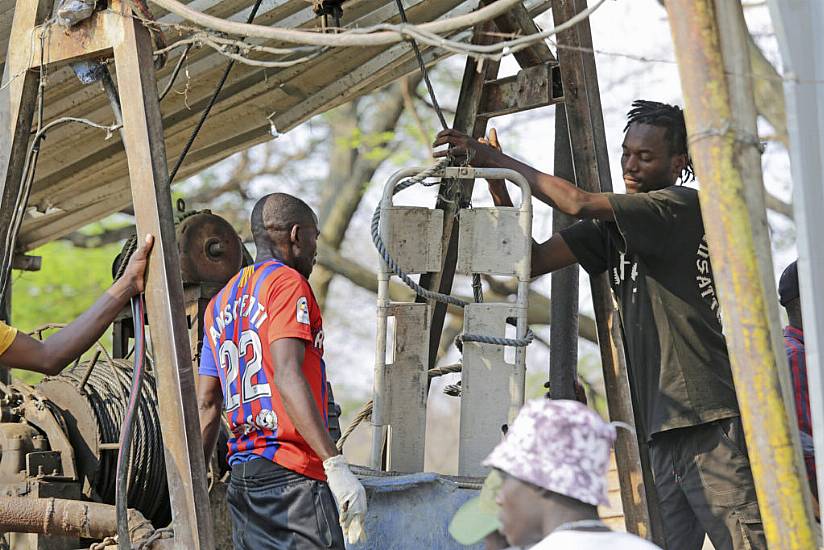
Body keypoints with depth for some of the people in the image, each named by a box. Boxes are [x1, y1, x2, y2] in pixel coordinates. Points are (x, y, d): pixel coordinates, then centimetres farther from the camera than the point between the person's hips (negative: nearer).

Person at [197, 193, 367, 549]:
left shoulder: (220, 304, 20)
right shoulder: (286, 282, -5)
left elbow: (206, 404, 19)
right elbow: (288, 378, -18)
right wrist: (336, 465, -24)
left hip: (241, 477, 9)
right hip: (291, 476, -9)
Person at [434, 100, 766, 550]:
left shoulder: (687, 208, -6)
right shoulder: (614, 227, 17)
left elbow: (580, 203, -15)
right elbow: (534, 260, 12)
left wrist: (498, 158, -7)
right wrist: (497, 181, 1)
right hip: (662, 431, 8)